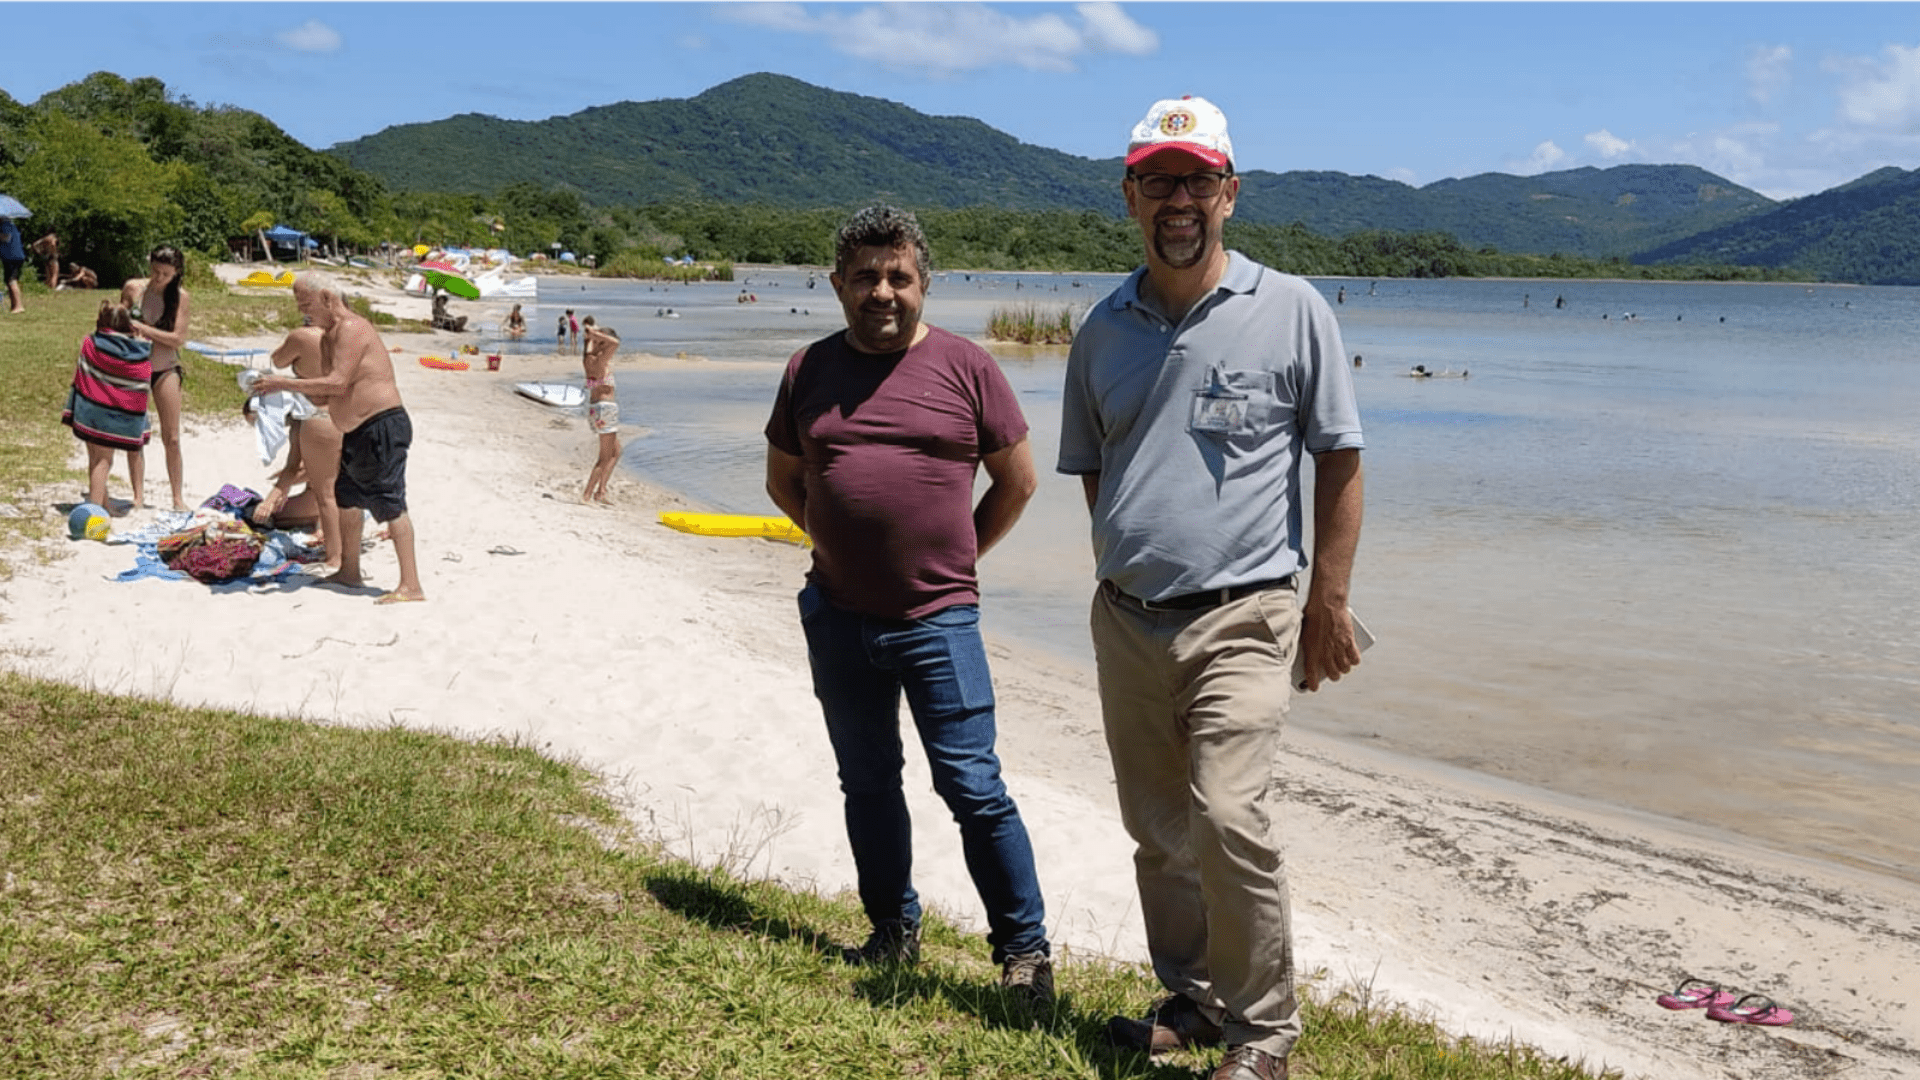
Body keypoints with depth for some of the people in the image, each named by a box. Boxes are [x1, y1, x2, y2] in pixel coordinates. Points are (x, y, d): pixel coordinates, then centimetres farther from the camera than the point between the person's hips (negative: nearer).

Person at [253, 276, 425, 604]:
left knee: (390, 503, -13)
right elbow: (327, 395, 18)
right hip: (357, 434, 11)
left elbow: (338, 383, -24)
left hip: (382, 428, -11)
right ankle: (349, 573, 35)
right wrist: (286, 391, 5)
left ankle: (411, 586, -15)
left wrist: (285, 383, -19)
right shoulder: (328, 337, 18)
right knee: (346, 498, 21)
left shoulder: (352, 329, -14)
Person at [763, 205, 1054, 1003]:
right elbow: (783, 479, 19)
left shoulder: (966, 367, -2)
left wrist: (957, 553, 5)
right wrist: (838, 543, 10)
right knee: (867, 782, 15)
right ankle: (893, 931, 31)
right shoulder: (809, 370, 6)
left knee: (972, 786, -3)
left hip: (939, 618, -4)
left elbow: (1017, 480, 6)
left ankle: (1024, 948, 10)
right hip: (838, 616, 4)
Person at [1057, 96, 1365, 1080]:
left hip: (1240, 617, -4)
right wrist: (1121, 572, 16)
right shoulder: (1102, 330, 10)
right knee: (1156, 831, 12)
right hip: (1124, 620, 5)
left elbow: (1339, 460, 1)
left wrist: (1328, 603, -3)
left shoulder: (1291, 310, -1)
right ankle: (1190, 999, 31)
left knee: (1228, 818, -16)